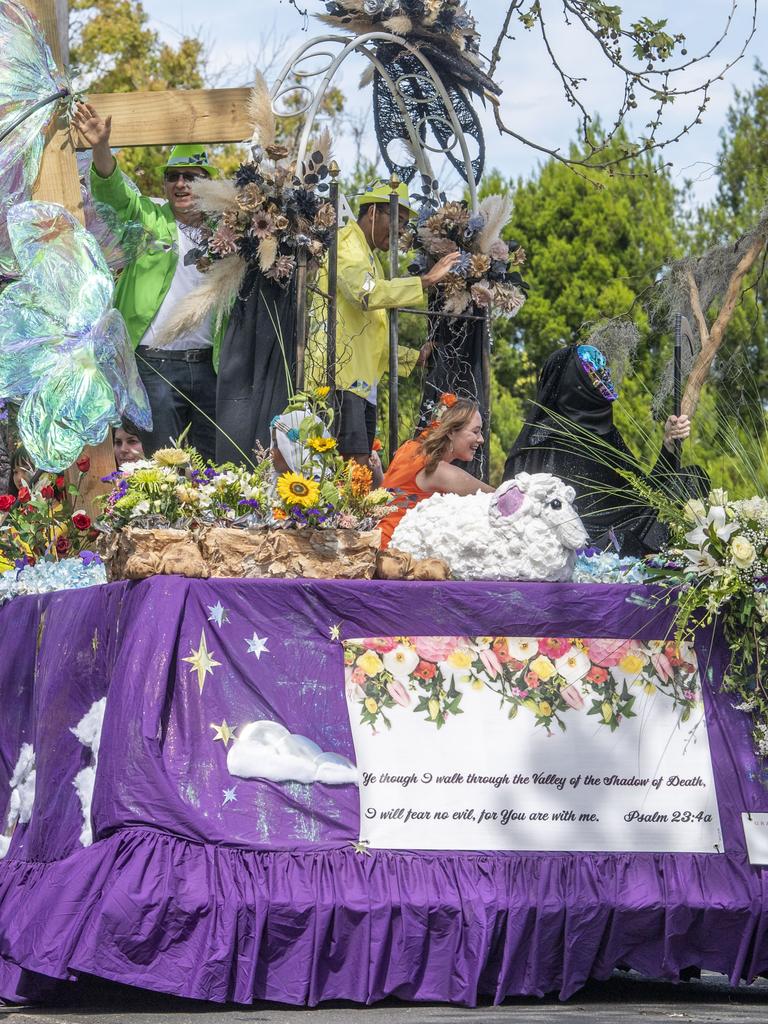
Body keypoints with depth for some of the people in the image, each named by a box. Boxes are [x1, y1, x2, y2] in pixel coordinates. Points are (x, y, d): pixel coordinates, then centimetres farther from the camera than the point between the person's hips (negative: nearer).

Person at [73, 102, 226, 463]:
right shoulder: (148, 219, 5)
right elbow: (111, 190, -11)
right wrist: (100, 148, -28)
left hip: (208, 364, 2)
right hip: (155, 363, -2)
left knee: (213, 461, 6)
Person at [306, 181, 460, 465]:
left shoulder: (371, 258, 30)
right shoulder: (347, 243, 0)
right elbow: (366, 292, -22)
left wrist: (415, 357, 25)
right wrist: (425, 281, -19)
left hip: (363, 384, 10)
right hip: (342, 378, -10)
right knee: (357, 465, -21)